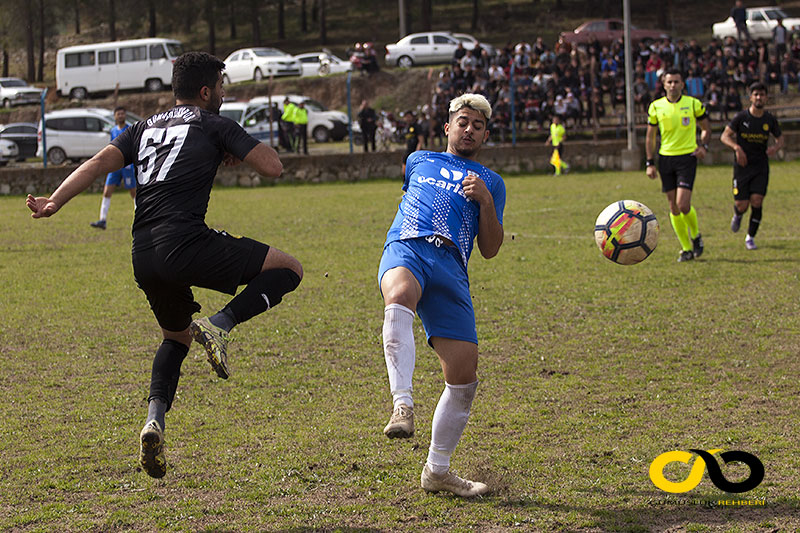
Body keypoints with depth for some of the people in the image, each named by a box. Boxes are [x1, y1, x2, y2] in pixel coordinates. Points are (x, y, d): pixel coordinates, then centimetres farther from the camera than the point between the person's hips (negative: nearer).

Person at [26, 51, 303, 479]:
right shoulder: (213, 125, 7)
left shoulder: (146, 128, 23)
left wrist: (55, 201, 0)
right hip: (186, 243, -7)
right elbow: (273, 167, 1)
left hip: (144, 258, 7)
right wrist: (240, 153, 21)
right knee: (288, 270, 6)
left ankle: (155, 418, 6)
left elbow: (100, 162, 9)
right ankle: (220, 324, -13)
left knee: (178, 335, 29)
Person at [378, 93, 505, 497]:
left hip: (451, 267, 2)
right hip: (406, 249, -1)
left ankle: (437, 471, 11)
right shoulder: (419, 160, 30)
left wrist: (486, 201, 4)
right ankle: (403, 404, -54)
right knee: (399, 297, -41)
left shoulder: (491, 182, 26)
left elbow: (490, 249, 16)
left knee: (464, 374, -7)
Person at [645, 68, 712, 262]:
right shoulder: (656, 106, 3)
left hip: (687, 157, -3)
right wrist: (650, 163, 4)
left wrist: (703, 146, -8)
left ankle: (696, 235, 14)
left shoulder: (693, 104, -1)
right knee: (674, 207, 4)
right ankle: (687, 249, 15)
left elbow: (706, 127, 11)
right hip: (665, 158, 3)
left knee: (683, 204, -15)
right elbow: (650, 136, 11)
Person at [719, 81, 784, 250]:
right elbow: (724, 136, -6)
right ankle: (737, 215, 33)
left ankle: (750, 237, 5)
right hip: (742, 166, -2)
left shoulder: (770, 119, 1)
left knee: (757, 201, -12)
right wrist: (737, 147, -25)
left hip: (761, 166, 2)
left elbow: (780, 138, 14)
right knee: (742, 205, -6)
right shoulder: (741, 117, -7)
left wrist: (776, 147, -10)